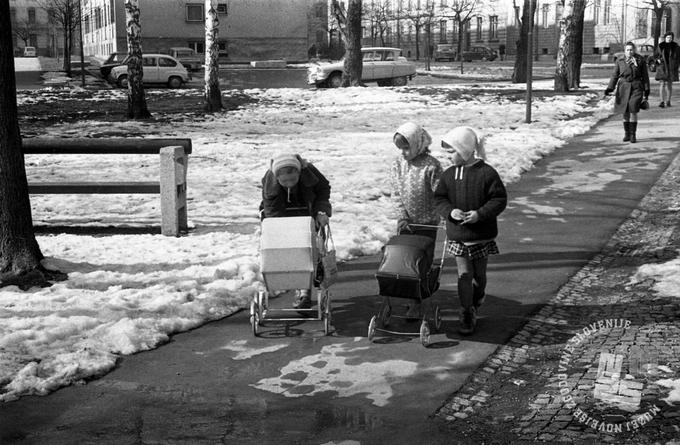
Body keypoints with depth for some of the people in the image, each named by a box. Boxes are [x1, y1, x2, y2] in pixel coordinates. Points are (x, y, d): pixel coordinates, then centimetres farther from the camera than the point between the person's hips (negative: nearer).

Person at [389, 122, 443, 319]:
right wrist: (402, 216, -7)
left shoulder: (431, 165, -14)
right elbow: (396, 193, 4)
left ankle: (417, 304, 8)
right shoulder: (397, 164, 1)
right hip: (405, 222, 5)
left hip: (427, 223, -5)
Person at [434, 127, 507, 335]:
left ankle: (475, 305, 38)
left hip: (481, 235, -1)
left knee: (479, 274, 13)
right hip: (457, 235, 2)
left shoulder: (487, 173, -10)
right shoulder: (448, 175, 0)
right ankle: (467, 316, 5)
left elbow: (499, 199, -8)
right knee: (464, 275, -3)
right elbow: (439, 199, 4)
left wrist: (480, 214, -21)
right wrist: (450, 211, -16)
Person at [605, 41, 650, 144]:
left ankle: (633, 135, -3)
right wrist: (609, 88, -8)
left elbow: (645, 77, 5)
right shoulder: (619, 62, 4)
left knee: (633, 111, -11)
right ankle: (626, 134, 19)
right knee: (625, 112, 6)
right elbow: (614, 76, 4)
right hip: (623, 88, 2)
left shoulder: (640, 61, 1)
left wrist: (646, 91, 3)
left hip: (636, 88, -2)